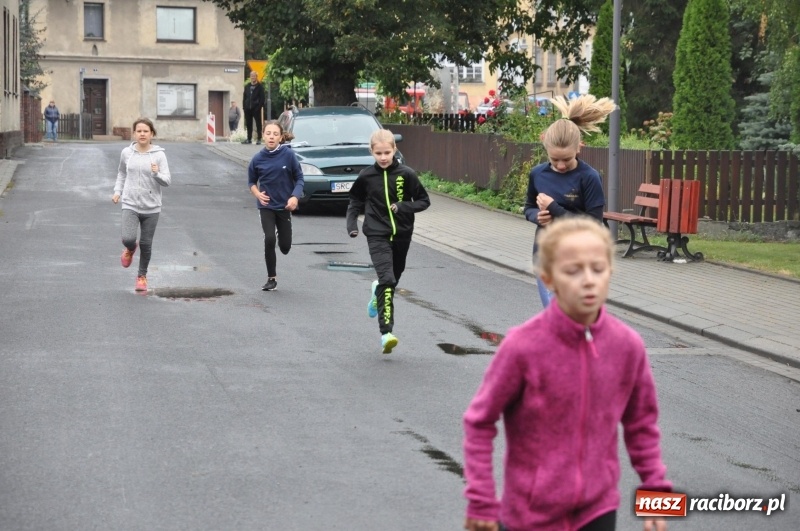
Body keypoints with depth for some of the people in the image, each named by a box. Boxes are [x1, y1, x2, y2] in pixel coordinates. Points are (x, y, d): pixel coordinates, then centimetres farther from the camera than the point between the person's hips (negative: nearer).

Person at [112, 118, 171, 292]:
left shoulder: (159, 155, -7)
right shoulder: (126, 153, 0)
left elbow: (167, 181, -9)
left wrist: (157, 174, -28)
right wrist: (118, 191, 6)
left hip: (151, 207, 0)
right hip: (130, 204, 0)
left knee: (146, 244, 8)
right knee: (128, 238, -18)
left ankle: (142, 276, 31)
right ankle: (130, 249, 22)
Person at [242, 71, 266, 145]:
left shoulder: (260, 87, -1)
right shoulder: (247, 87, 14)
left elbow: (262, 98, -6)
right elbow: (244, 97, 15)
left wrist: (259, 107, -15)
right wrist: (244, 106, 4)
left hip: (256, 108, -5)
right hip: (248, 108, 5)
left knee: (258, 124, 0)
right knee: (248, 124, 7)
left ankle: (259, 139, 2)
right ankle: (249, 139, 13)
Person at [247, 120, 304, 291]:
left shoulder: (288, 155, -10)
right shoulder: (258, 158, -6)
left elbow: (299, 178, -3)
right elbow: (251, 181, 8)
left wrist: (295, 197, -18)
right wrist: (257, 194, -12)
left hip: (284, 206, 0)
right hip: (266, 206, 0)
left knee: (285, 247, 5)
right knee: (269, 239, -16)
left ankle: (281, 234, 45)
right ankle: (271, 279, 0)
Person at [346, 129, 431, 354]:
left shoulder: (406, 174, -6)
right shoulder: (366, 176, -3)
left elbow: (424, 200, 1)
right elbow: (356, 201, 13)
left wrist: (403, 207, -16)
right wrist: (352, 224, 0)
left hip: (402, 234, 2)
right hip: (377, 234, -2)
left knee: (393, 279, 19)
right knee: (387, 279, -19)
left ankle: (378, 294, 56)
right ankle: (386, 333, -24)